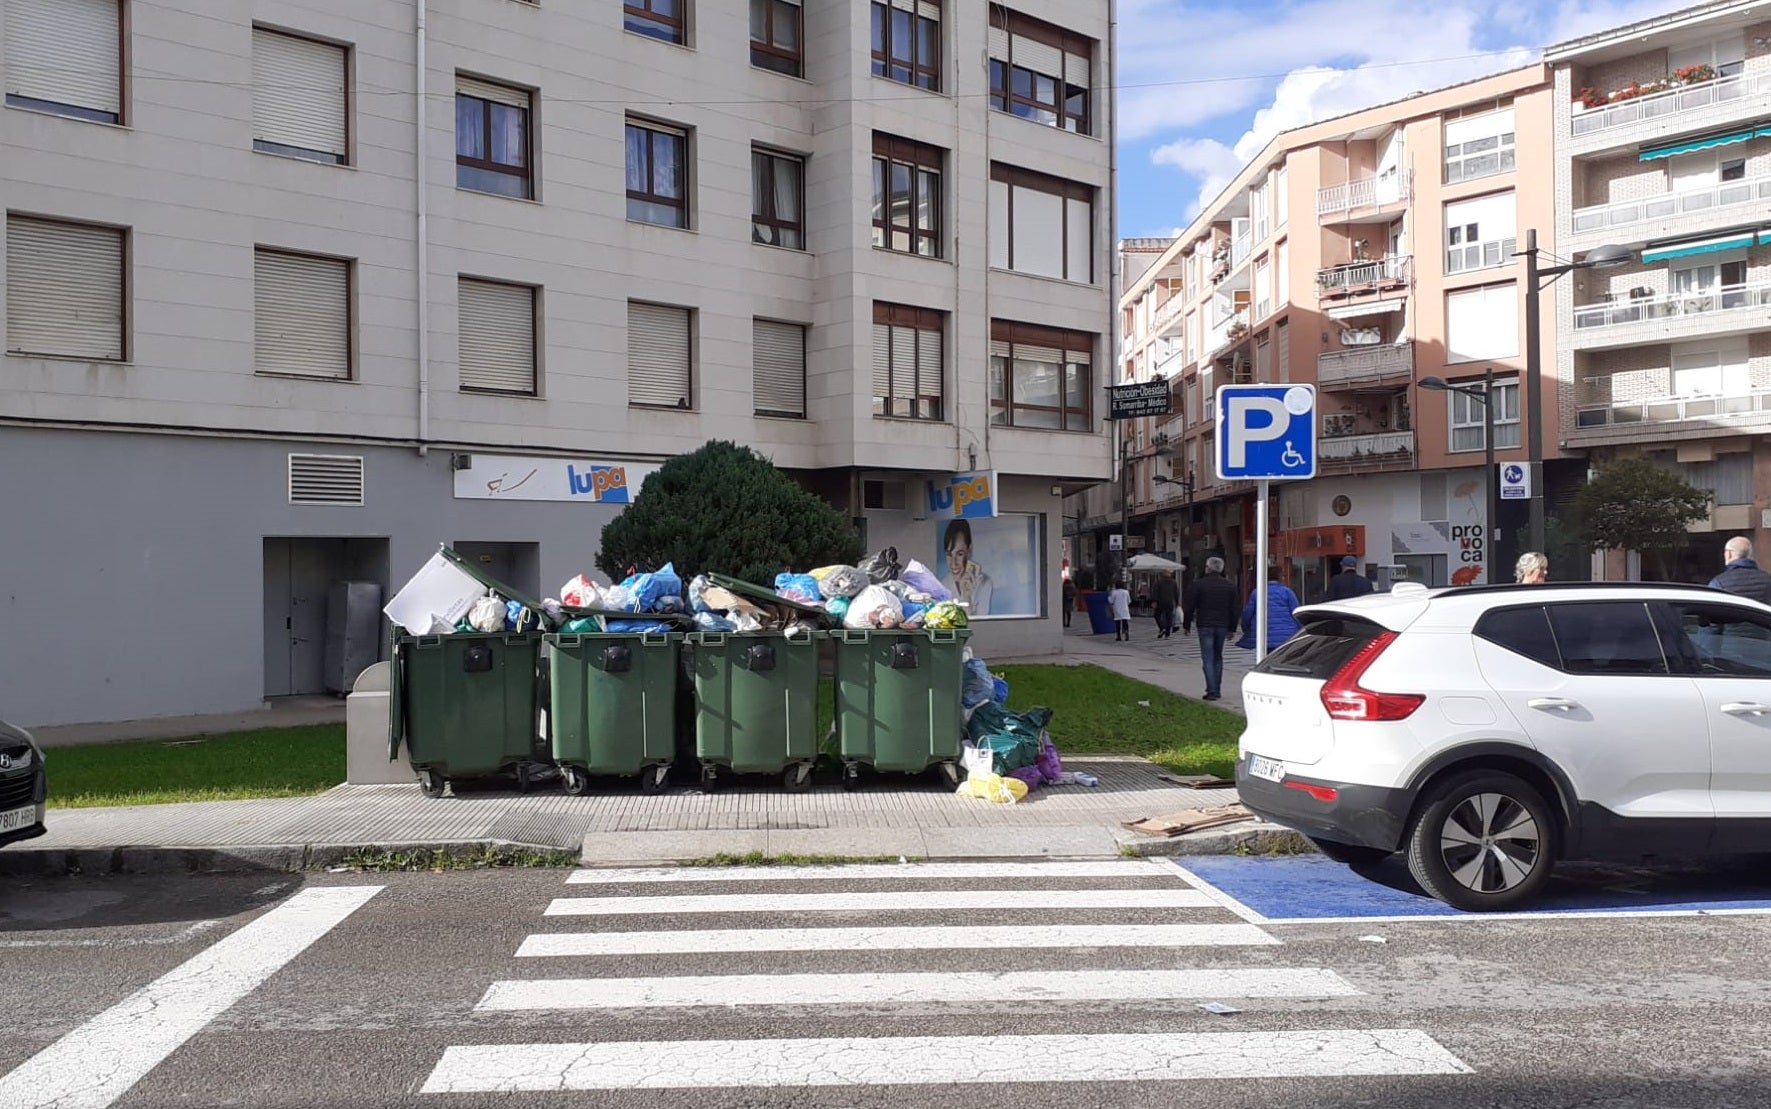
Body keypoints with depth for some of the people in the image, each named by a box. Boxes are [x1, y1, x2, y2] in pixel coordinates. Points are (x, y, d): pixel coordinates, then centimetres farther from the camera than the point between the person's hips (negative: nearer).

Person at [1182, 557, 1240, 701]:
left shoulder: (1198, 585, -5)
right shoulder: (1230, 587, 8)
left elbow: (1188, 608, -4)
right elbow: (1234, 610, 11)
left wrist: (1186, 625, 6)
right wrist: (1231, 628, 17)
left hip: (1205, 626, -4)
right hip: (1222, 627, 4)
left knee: (1208, 659, -3)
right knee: (1218, 657, 16)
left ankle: (1212, 691, -11)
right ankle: (1217, 690, 17)